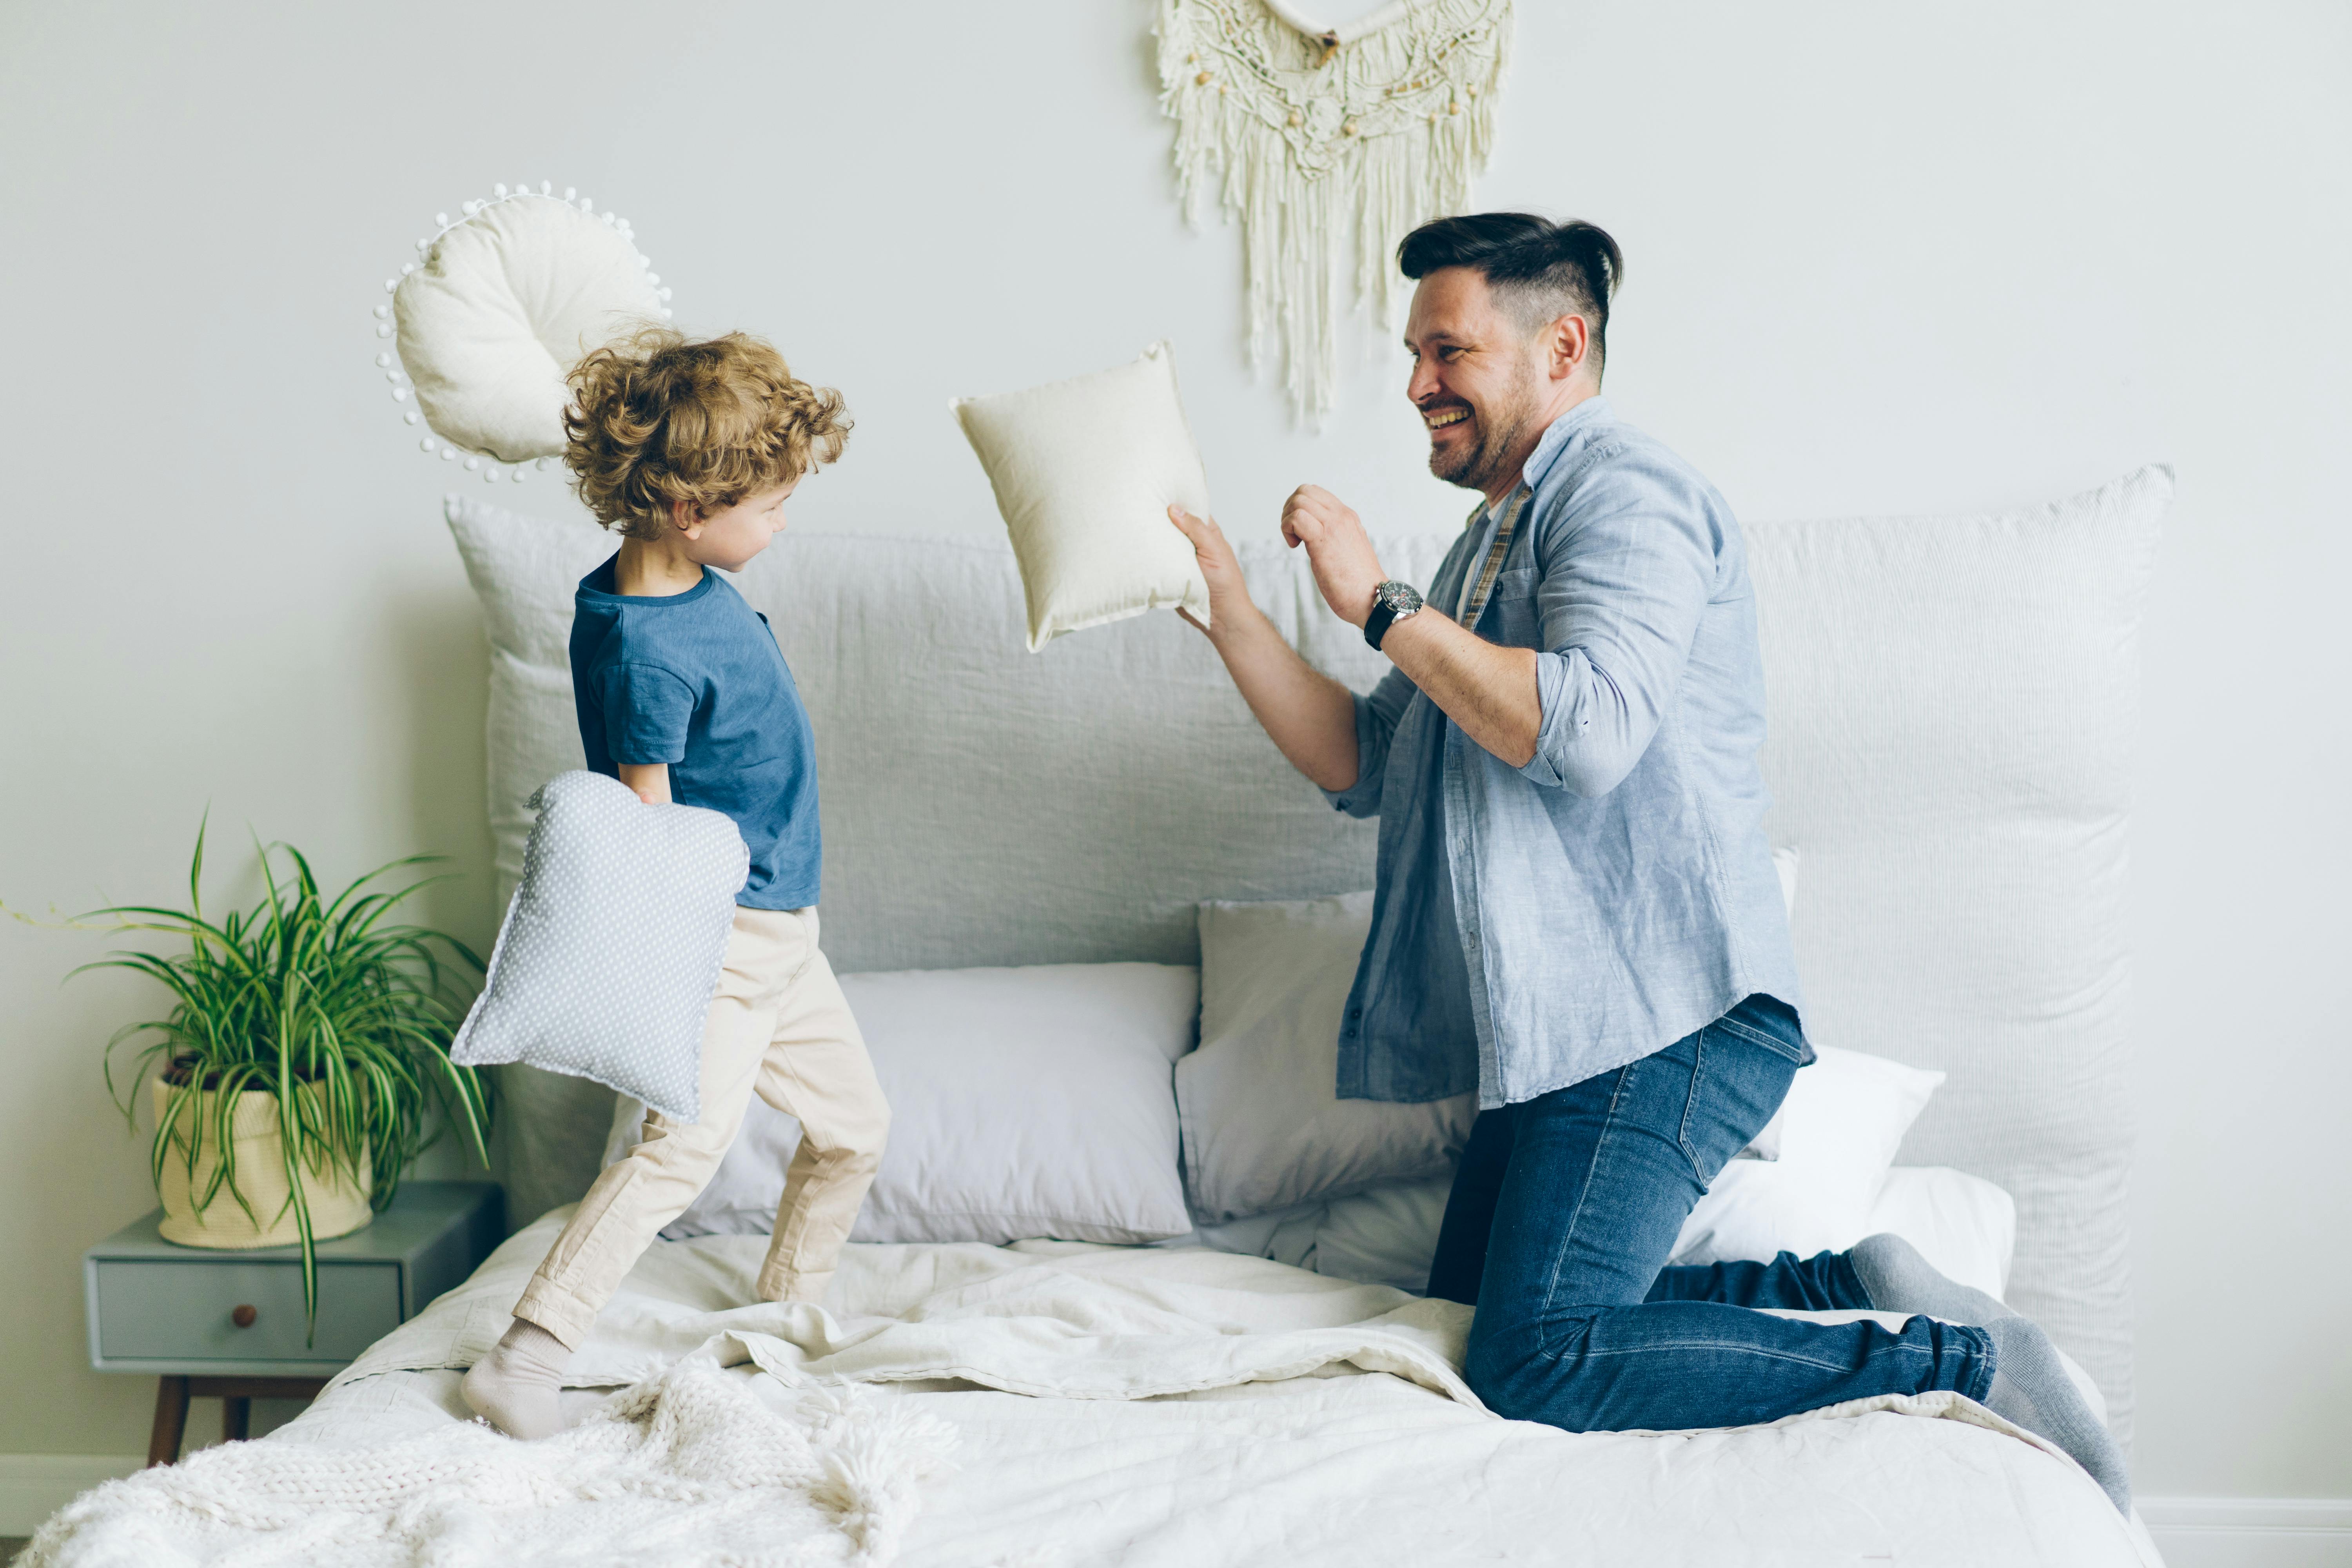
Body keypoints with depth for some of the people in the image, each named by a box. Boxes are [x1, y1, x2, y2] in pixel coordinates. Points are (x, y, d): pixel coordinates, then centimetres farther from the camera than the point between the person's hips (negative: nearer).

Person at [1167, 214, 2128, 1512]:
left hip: (1668, 1015, -10)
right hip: (1563, 1020, 10)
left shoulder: (1626, 493, -7)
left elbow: (1588, 728, -25)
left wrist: (1380, 606, -17)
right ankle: (1846, 1282, 9)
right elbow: (1362, 764, 18)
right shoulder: (1493, 540, 23)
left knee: (1540, 1363, -19)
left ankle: (1958, 1356, -8)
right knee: (1477, 1324, 8)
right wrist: (1229, 609, 9)